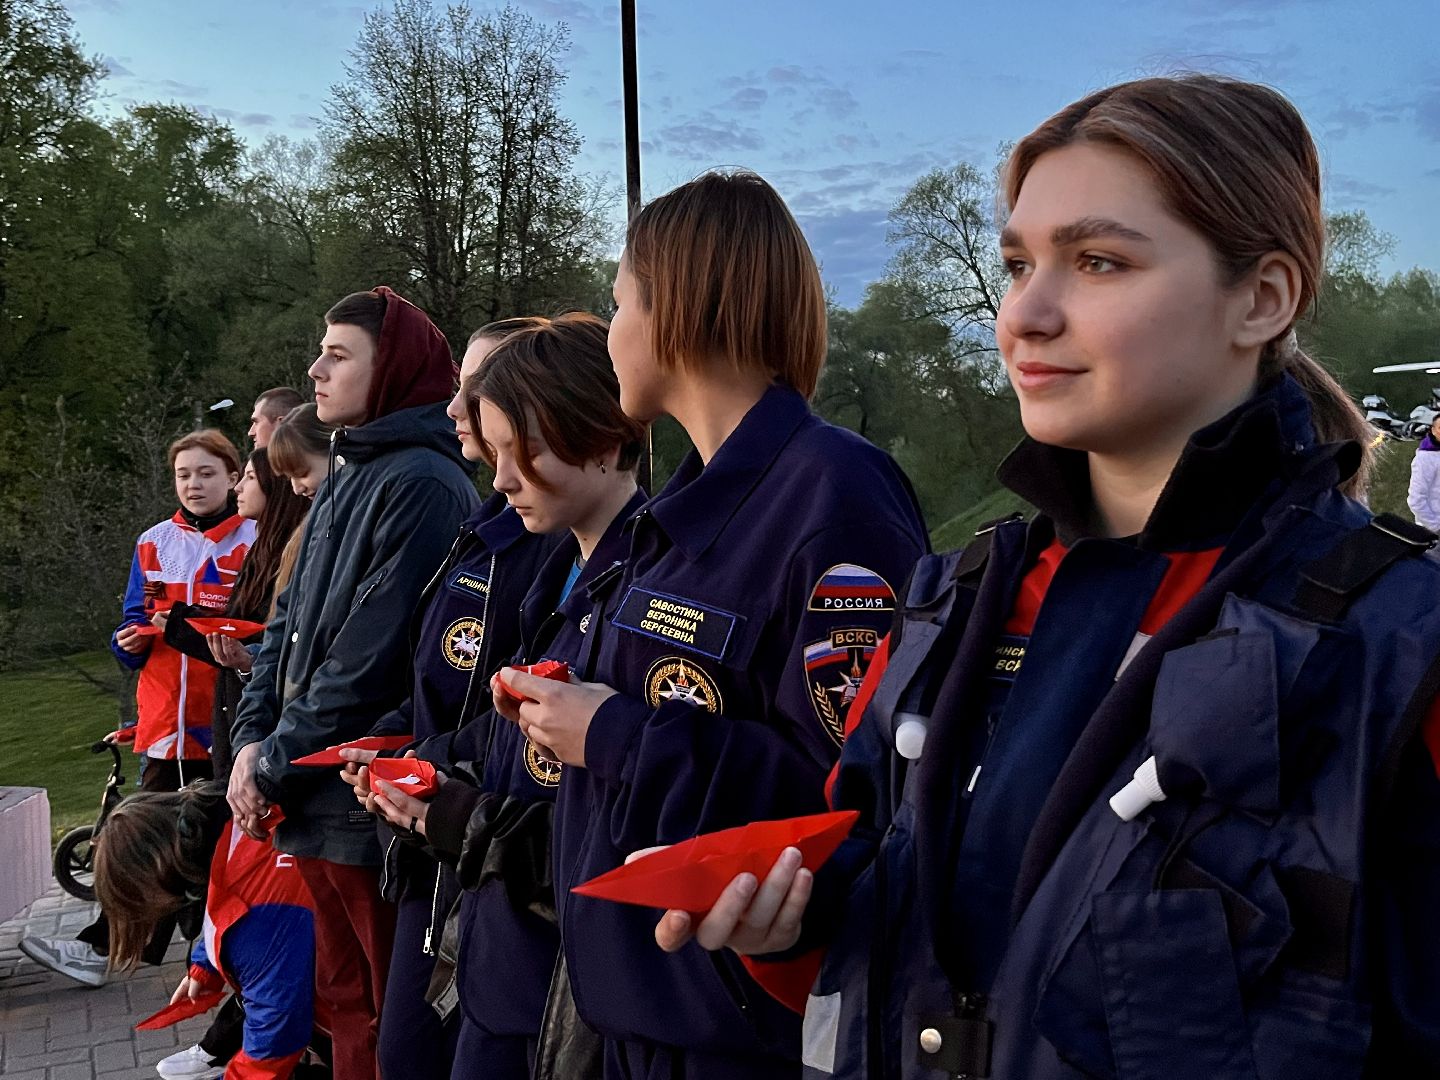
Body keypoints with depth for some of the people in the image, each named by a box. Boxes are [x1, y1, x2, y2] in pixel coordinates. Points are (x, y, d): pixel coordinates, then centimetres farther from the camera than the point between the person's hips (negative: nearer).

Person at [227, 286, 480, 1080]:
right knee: (345, 996, 19)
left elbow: (372, 658, -20)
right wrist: (252, 736, 2)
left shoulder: (423, 484, -16)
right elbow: (290, 620, 14)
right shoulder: (342, 475, 14)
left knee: (391, 1010, 6)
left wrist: (276, 767, -13)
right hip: (313, 797, 8)